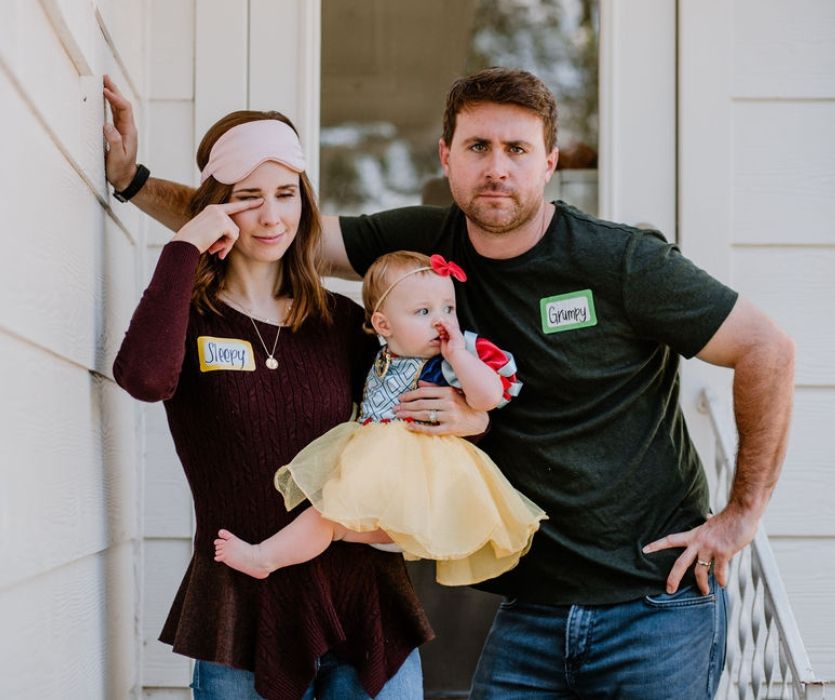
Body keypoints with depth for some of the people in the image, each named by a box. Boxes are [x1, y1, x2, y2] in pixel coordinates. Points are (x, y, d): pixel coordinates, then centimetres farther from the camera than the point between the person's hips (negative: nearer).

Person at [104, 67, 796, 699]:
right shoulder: (422, 245, 0)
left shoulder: (622, 262, -12)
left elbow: (768, 350, -6)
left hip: (656, 601, -3)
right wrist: (135, 177, -9)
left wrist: (743, 514, -4)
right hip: (532, 608, 4)